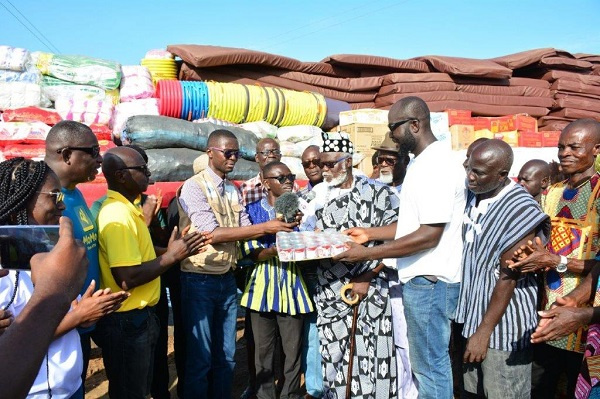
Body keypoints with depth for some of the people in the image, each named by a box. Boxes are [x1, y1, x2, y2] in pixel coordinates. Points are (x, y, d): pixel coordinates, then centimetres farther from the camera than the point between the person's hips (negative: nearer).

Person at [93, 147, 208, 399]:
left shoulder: (128, 208, 9)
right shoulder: (117, 215, -24)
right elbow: (127, 278, -30)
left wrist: (176, 249, 5)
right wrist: (172, 256, -20)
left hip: (139, 317, 10)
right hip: (126, 321, -10)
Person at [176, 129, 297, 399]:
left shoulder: (234, 191, 10)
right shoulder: (193, 187, -12)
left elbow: (245, 231, 6)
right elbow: (212, 233, -21)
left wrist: (276, 227, -12)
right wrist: (265, 227, -21)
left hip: (227, 279, 6)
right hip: (200, 280, -6)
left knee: (226, 356, 15)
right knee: (200, 357, 6)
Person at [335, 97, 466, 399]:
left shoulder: (436, 166, -19)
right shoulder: (423, 163, 13)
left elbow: (429, 235, -23)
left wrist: (368, 253, -20)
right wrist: (369, 234, 11)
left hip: (429, 282, -10)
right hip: (420, 279, 10)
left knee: (430, 365, 4)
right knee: (424, 361, 20)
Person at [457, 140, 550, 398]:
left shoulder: (520, 210, -18)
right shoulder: (472, 197, 2)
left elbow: (508, 278, -17)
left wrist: (485, 330, -14)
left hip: (503, 322, -6)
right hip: (474, 314, 7)